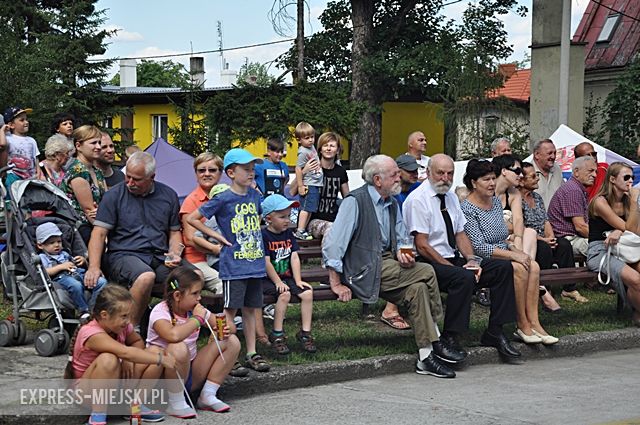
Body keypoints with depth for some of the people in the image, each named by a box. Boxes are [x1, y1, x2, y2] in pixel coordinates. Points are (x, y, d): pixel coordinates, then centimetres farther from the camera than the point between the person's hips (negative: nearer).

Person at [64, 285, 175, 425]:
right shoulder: (92, 333, -30)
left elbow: (138, 342, 10)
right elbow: (125, 352, -41)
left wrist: (128, 359, -13)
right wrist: (161, 359, -38)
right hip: (86, 390, -7)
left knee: (154, 351, -9)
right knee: (108, 359, -39)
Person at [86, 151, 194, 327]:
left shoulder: (168, 195, 15)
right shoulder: (114, 195, 5)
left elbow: (174, 232, 22)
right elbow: (99, 233, -1)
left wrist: (174, 254, 0)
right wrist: (94, 267, -16)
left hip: (160, 256, 4)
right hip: (124, 254, -4)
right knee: (146, 277, -39)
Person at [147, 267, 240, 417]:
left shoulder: (195, 309, 3)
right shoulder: (160, 312, -18)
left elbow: (226, 326, 9)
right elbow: (174, 335, -41)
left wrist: (226, 330, -16)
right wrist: (197, 319, -25)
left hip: (191, 372, 7)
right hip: (164, 375, -7)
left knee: (232, 342, -2)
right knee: (179, 348, -39)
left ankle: (208, 395, -1)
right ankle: (175, 403, -19)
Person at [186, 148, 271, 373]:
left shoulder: (255, 194, 8)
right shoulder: (223, 199, -9)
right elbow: (191, 219, -6)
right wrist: (217, 235, -7)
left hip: (255, 261, 6)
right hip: (233, 265, -6)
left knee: (250, 309, 12)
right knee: (231, 310, -1)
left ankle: (252, 354, 19)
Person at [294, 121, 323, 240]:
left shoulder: (312, 147, 10)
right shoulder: (303, 152, -16)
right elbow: (298, 169, -19)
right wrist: (300, 186, -20)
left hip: (316, 184, 9)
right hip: (308, 185, -9)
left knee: (310, 209, 11)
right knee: (306, 208, -10)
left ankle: (303, 230, 17)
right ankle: (300, 231, -9)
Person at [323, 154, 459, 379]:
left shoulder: (392, 203, 15)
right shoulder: (356, 201, -10)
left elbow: (402, 238, 23)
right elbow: (333, 244, -14)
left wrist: (402, 252, -2)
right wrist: (336, 283, -15)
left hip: (388, 262, 8)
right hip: (366, 270, -8)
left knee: (417, 288, -20)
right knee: (426, 272, -19)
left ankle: (426, 357, -17)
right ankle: (435, 341, -7)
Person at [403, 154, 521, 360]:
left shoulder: (451, 197, 15)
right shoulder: (417, 200, -11)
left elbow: (460, 233, 14)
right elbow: (422, 245, -16)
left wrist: (471, 260, -5)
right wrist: (452, 267, -18)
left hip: (455, 260, 8)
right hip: (430, 264, -8)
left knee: (504, 267, -7)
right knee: (464, 278, -36)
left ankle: (494, 332, -5)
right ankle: (449, 337, -23)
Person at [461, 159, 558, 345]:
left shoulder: (495, 201, 14)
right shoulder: (467, 209, -12)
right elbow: (478, 246, -19)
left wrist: (515, 249, 2)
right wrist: (512, 255, -21)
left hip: (502, 254, 8)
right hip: (482, 260, -8)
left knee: (533, 266, -18)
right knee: (518, 268, -29)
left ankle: (533, 322, -21)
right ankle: (522, 326, -21)